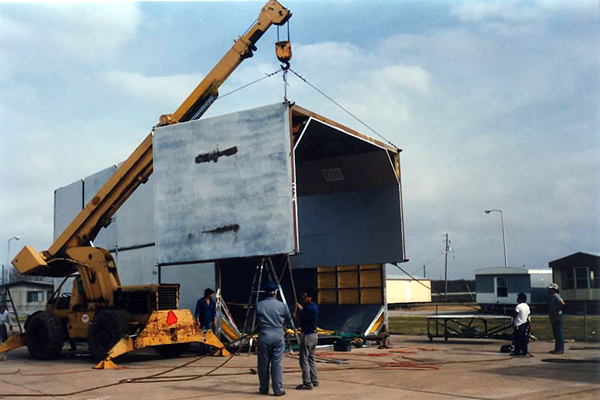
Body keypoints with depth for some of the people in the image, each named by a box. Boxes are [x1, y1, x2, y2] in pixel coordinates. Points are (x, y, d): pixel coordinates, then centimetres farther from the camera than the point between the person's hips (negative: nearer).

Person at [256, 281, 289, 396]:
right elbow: (287, 319, 12)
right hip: (278, 337, 0)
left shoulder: (259, 305, -3)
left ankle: (264, 389, 16)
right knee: (277, 364, 2)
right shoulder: (282, 305, -3)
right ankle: (278, 389, 2)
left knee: (263, 364, 9)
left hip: (264, 337, 0)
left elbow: (256, 320, 7)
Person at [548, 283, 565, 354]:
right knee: (555, 333, 13)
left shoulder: (555, 296, -14)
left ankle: (560, 349, -5)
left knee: (558, 333, -7)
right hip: (553, 317, 11)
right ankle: (557, 348, 19)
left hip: (557, 316, -11)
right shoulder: (552, 296, 17)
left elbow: (562, 303, -28)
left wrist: (557, 311, -20)